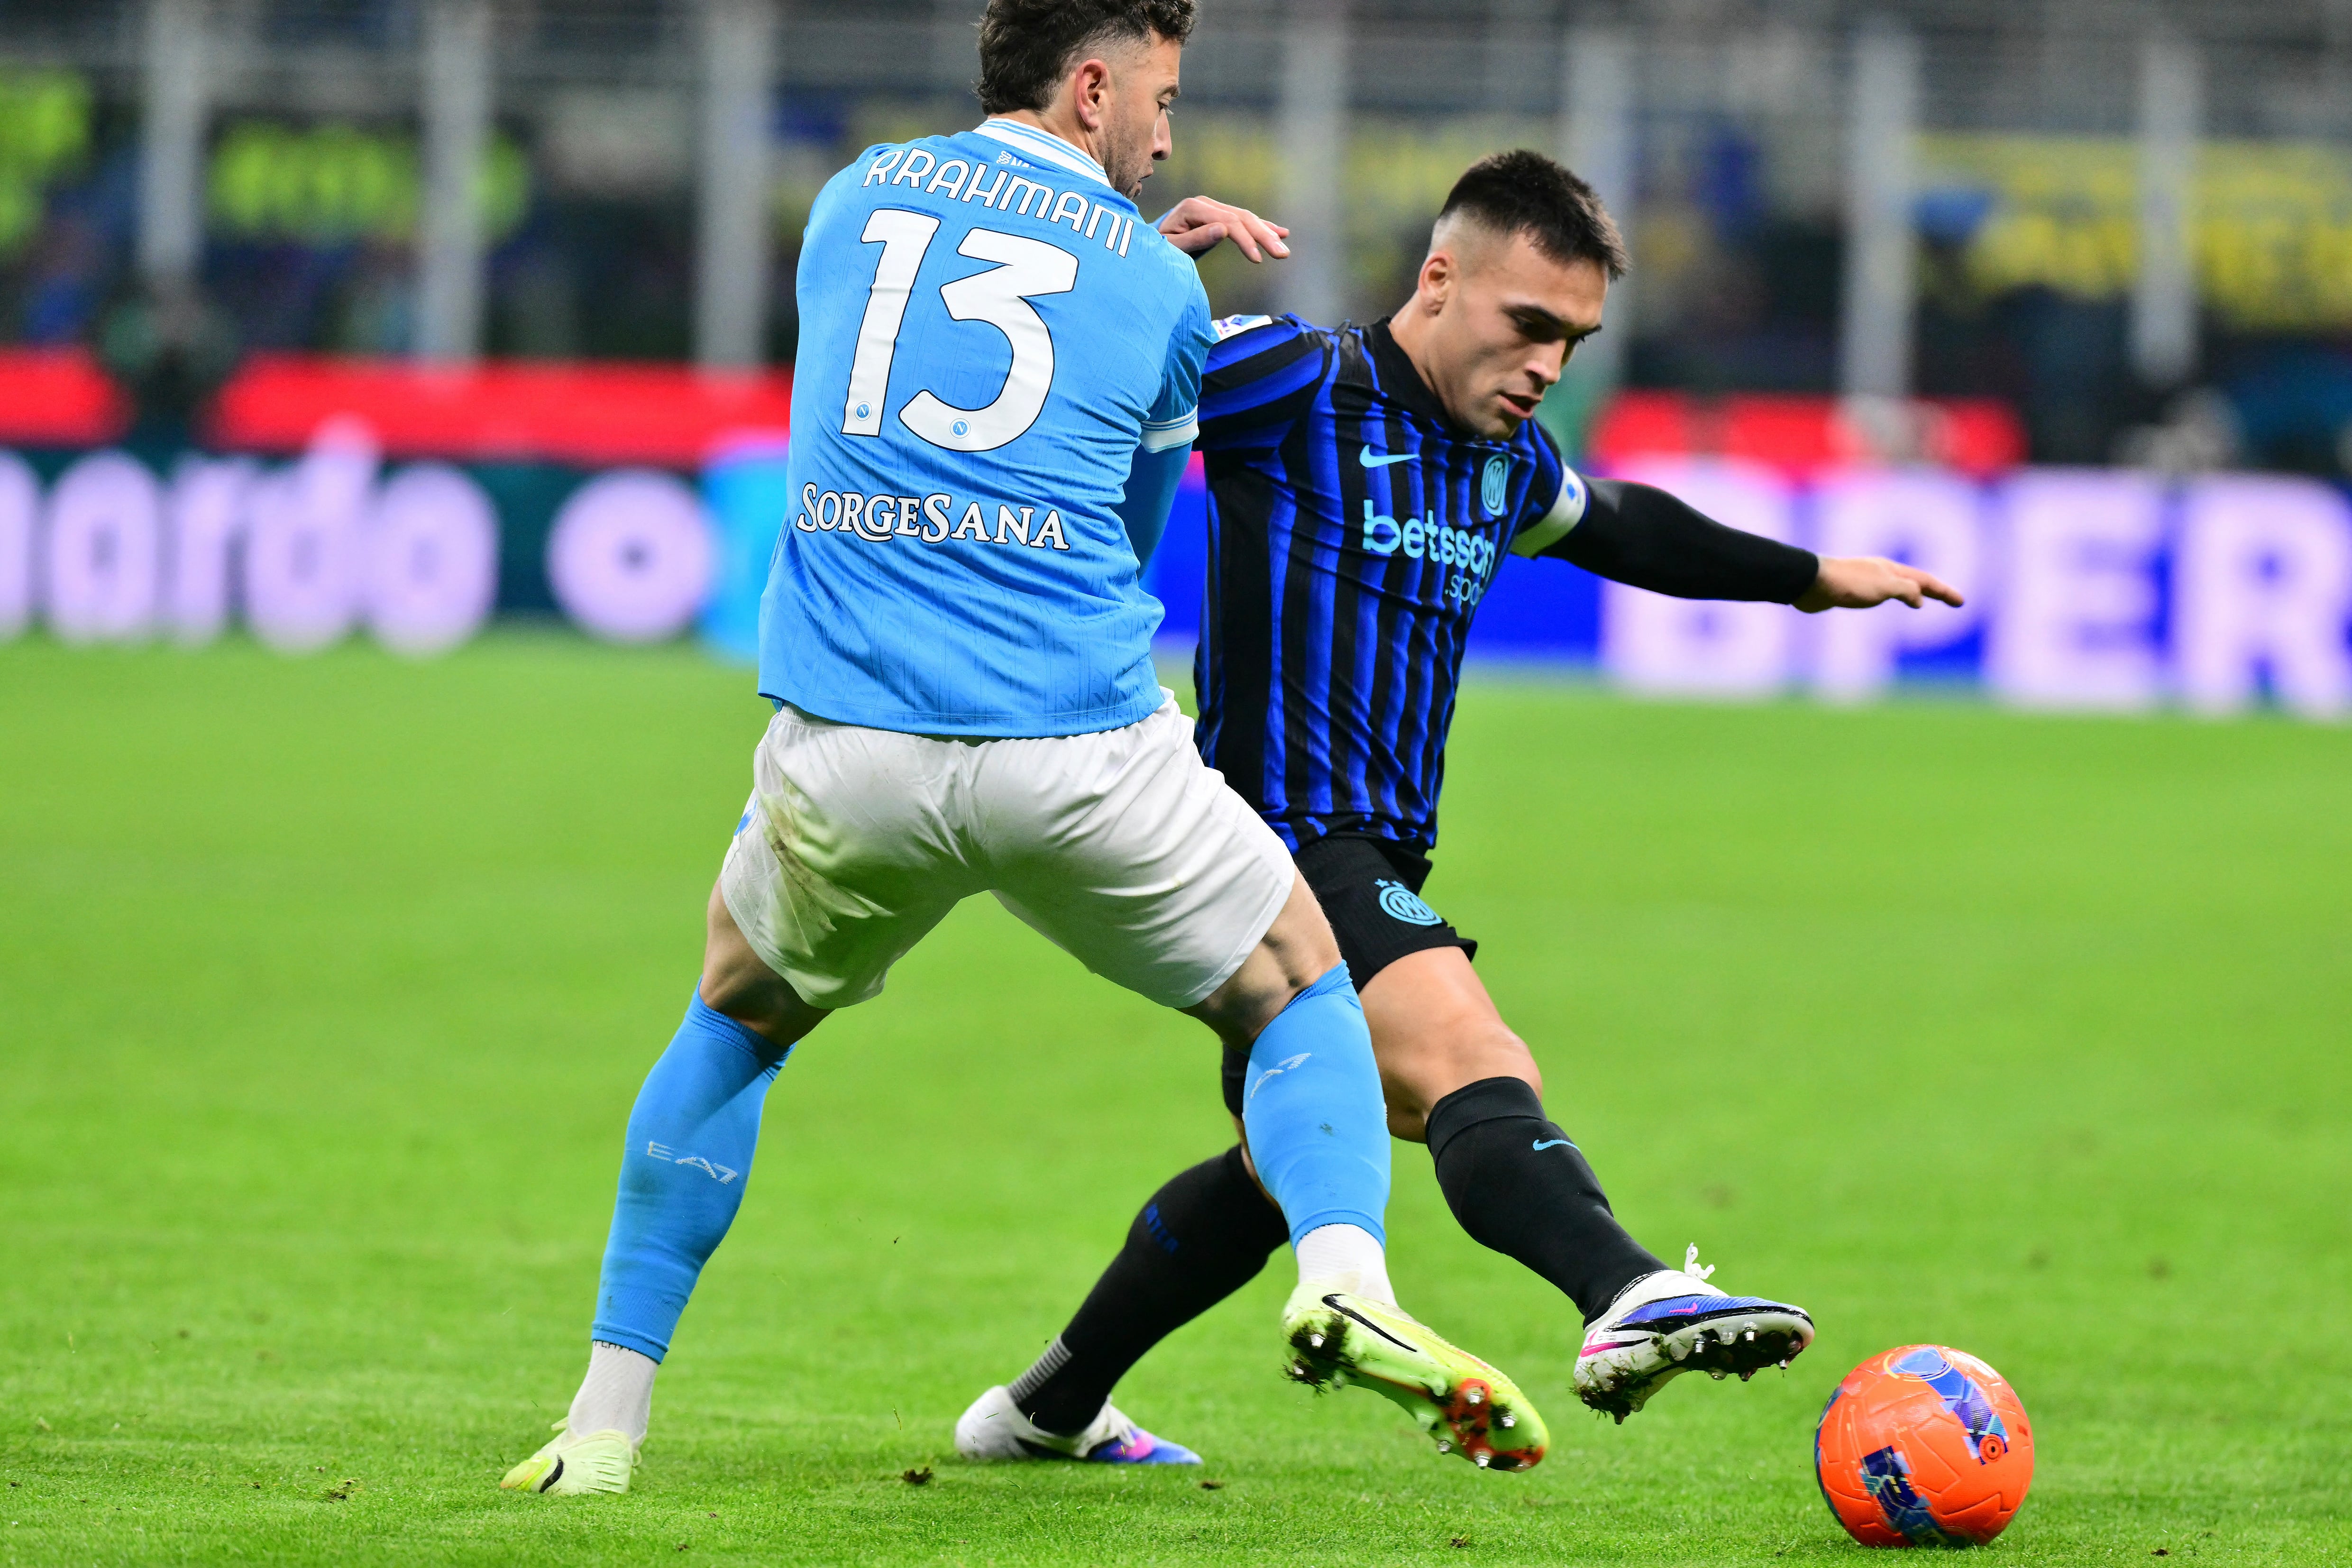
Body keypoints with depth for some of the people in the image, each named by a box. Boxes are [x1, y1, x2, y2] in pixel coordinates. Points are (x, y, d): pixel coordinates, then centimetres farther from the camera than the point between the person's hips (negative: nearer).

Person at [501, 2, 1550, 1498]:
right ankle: (1344, 1278, -14)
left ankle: (605, 1423, 21)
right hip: (1084, 745, -2)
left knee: (737, 1021, 28)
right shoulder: (1159, 287, 9)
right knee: (1305, 998, 16)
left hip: (850, 749, 2)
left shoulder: (854, 197, 16)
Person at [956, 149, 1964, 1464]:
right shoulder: (1303, 385, -8)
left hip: (1375, 866, 10)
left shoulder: (1510, 465, 16)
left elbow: (1623, 530, 37)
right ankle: (1627, 1297, -57)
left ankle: (1046, 1411, 40)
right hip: (1283, 848, -10)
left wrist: (1807, 575, 45)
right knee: (1473, 1063, -32)